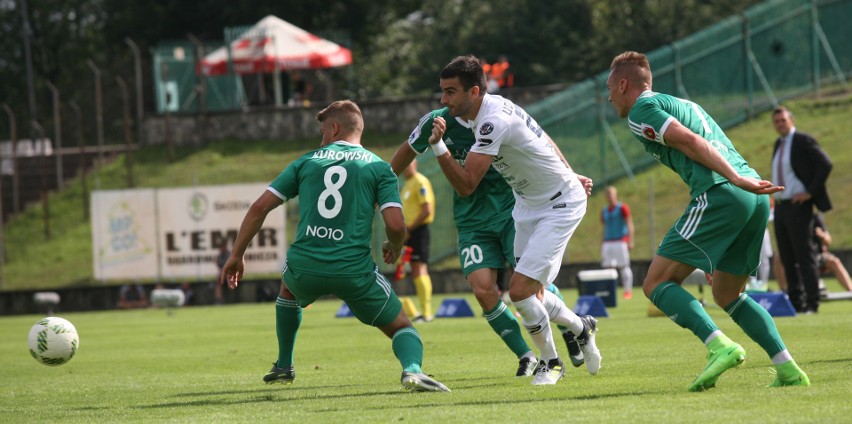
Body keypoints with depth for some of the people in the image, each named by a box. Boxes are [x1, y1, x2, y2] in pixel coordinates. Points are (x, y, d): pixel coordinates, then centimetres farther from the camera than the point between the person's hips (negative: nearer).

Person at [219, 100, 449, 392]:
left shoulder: (307, 161, 13)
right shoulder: (379, 167, 7)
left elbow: (260, 207, 10)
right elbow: (395, 224, -5)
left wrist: (236, 255, 17)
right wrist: (394, 248, 19)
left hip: (304, 268, 2)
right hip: (355, 271, -2)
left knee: (288, 286, 39)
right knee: (401, 327, 13)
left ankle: (283, 367, 40)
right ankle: (412, 369, -19)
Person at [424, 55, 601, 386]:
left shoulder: (494, 122, -29)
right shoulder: (490, 108, 0)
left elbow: (466, 185, -30)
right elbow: (543, 140, 15)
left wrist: (438, 146, -38)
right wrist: (569, 175, 26)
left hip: (561, 206, -10)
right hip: (529, 205, 10)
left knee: (520, 290, -14)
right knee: (533, 294, 10)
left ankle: (549, 361, 7)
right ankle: (581, 328, 35)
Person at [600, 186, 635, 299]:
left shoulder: (622, 208, 1)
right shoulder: (604, 211, 18)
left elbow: (630, 225, -3)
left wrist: (630, 241, -11)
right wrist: (602, 245, 18)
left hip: (621, 241, -5)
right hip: (608, 242, 5)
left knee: (623, 266, -7)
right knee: (608, 267, -4)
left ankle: (628, 291, -6)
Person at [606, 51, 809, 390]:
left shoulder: (641, 111, 4)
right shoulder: (682, 103, 31)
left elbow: (690, 142, -10)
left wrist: (737, 180, -19)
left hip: (719, 196, -9)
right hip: (756, 196, 9)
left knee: (656, 284, -3)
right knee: (726, 294, 21)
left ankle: (720, 347, -22)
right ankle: (787, 369, 8)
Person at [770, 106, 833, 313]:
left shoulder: (803, 141, -7)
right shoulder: (778, 144, 16)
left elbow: (825, 164, -15)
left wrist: (810, 192, -16)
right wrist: (776, 195, 15)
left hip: (798, 205, -8)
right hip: (780, 206, 8)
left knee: (804, 255, -8)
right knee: (787, 258, 7)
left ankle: (812, 303, -7)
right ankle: (795, 301, 11)